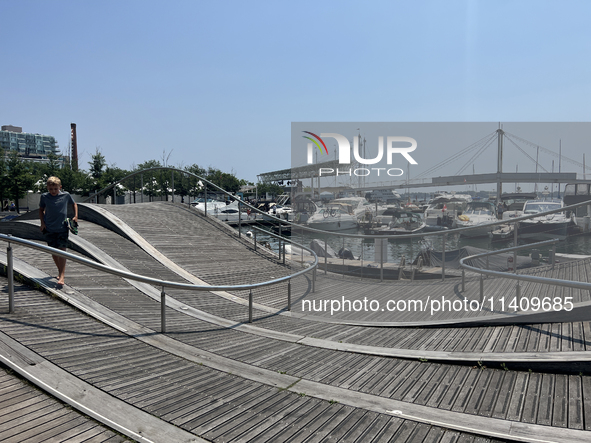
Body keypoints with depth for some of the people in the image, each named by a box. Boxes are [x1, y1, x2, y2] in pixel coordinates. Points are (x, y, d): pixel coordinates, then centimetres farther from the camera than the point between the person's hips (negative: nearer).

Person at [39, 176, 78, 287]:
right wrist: (42, 222, 3)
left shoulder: (66, 195, -3)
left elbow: (74, 204, 15)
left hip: (62, 228, -2)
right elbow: (41, 210, 13)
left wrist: (75, 216, 4)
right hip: (49, 229, 2)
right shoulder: (44, 197, -1)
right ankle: (60, 270, 32)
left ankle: (61, 277, -10)